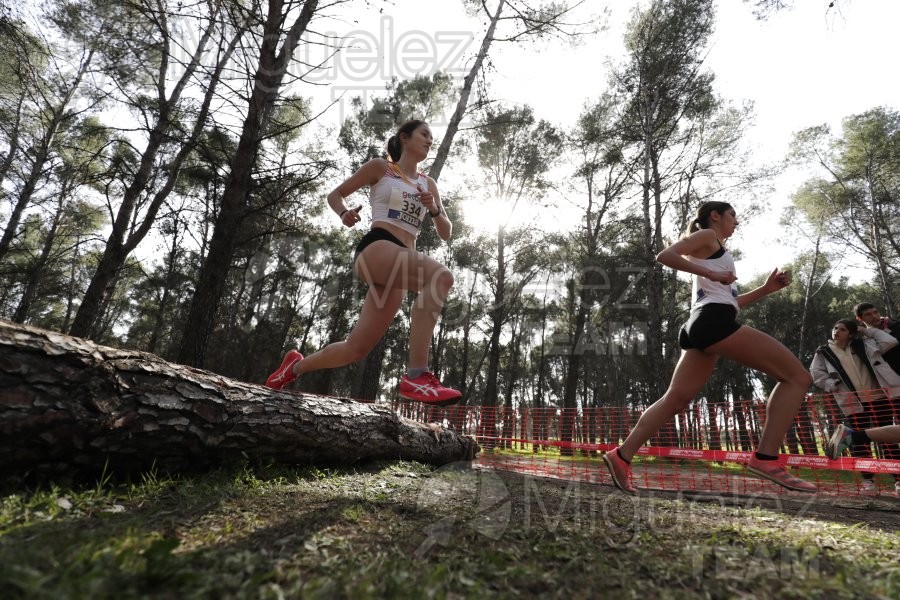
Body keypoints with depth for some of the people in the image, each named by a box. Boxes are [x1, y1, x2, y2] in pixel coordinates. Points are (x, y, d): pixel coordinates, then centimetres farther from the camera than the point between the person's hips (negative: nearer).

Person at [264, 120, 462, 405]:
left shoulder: (428, 184, 25)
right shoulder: (380, 167, 12)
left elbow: (446, 234, 22)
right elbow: (335, 195, 17)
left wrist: (434, 210, 2)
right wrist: (344, 214, -6)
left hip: (402, 262, 6)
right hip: (376, 248, -6)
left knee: (357, 348, 1)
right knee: (441, 276, -34)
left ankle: (296, 366, 28)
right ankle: (416, 376, -38)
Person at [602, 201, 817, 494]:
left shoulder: (712, 249, 34)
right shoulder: (707, 236, 8)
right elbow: (665, 255, -10)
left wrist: (766, 288, 25)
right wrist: (710, 273, -14)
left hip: (701, 325, 9)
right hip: (714, 321, -9)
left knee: (676, 399, 3)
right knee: (796, 376, -5)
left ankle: (622, 456, 0)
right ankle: (765, 458, -13)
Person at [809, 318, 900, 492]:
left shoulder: (864, 344, 7)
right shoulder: (823, 352, 4)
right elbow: (815, 372, 4)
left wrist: (867, 331, 5)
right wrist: (832, 386, -5)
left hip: (879, 398, 0)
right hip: (852, 403, 0)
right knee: (859, 441, 1)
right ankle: (867, 479, 11)